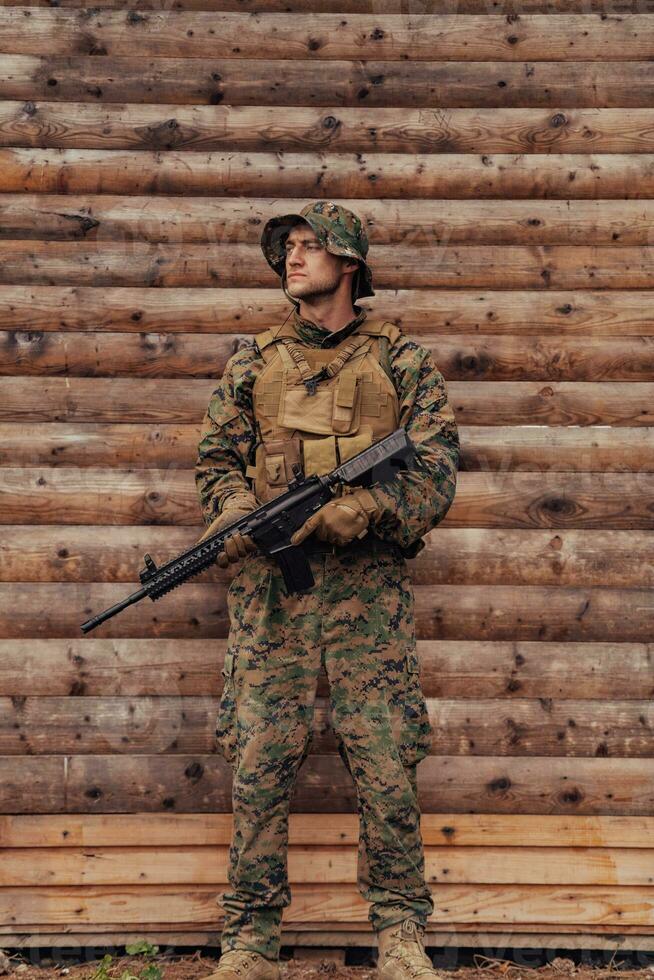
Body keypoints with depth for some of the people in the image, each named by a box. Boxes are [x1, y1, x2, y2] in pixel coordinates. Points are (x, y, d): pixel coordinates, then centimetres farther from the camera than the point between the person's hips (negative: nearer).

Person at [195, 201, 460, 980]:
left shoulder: (402, 361, 9)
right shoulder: (253, 362, 16)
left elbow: (435, 470, 1)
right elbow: (217, 459, 14)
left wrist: (364, 507, -16)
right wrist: (235, 511, -8)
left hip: (367, 578, -1)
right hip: (271, 577, 2)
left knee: (385, 761, -3)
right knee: (260, 760, -2)